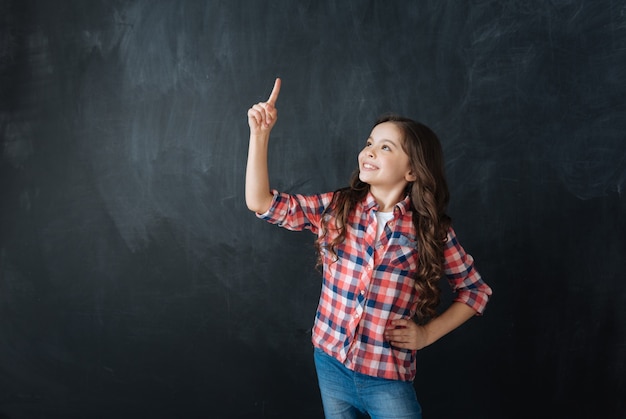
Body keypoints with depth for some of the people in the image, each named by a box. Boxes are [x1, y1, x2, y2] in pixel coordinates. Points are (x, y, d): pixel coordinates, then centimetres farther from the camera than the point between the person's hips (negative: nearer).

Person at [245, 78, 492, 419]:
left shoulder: (432, 231, -7)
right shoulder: (335, 208, -4)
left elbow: (476, 290, 4)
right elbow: (262, 203, -9)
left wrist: (428, 333, -6)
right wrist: (260, 133, -15)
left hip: (389, 380, -2)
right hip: (331, 365, 2)